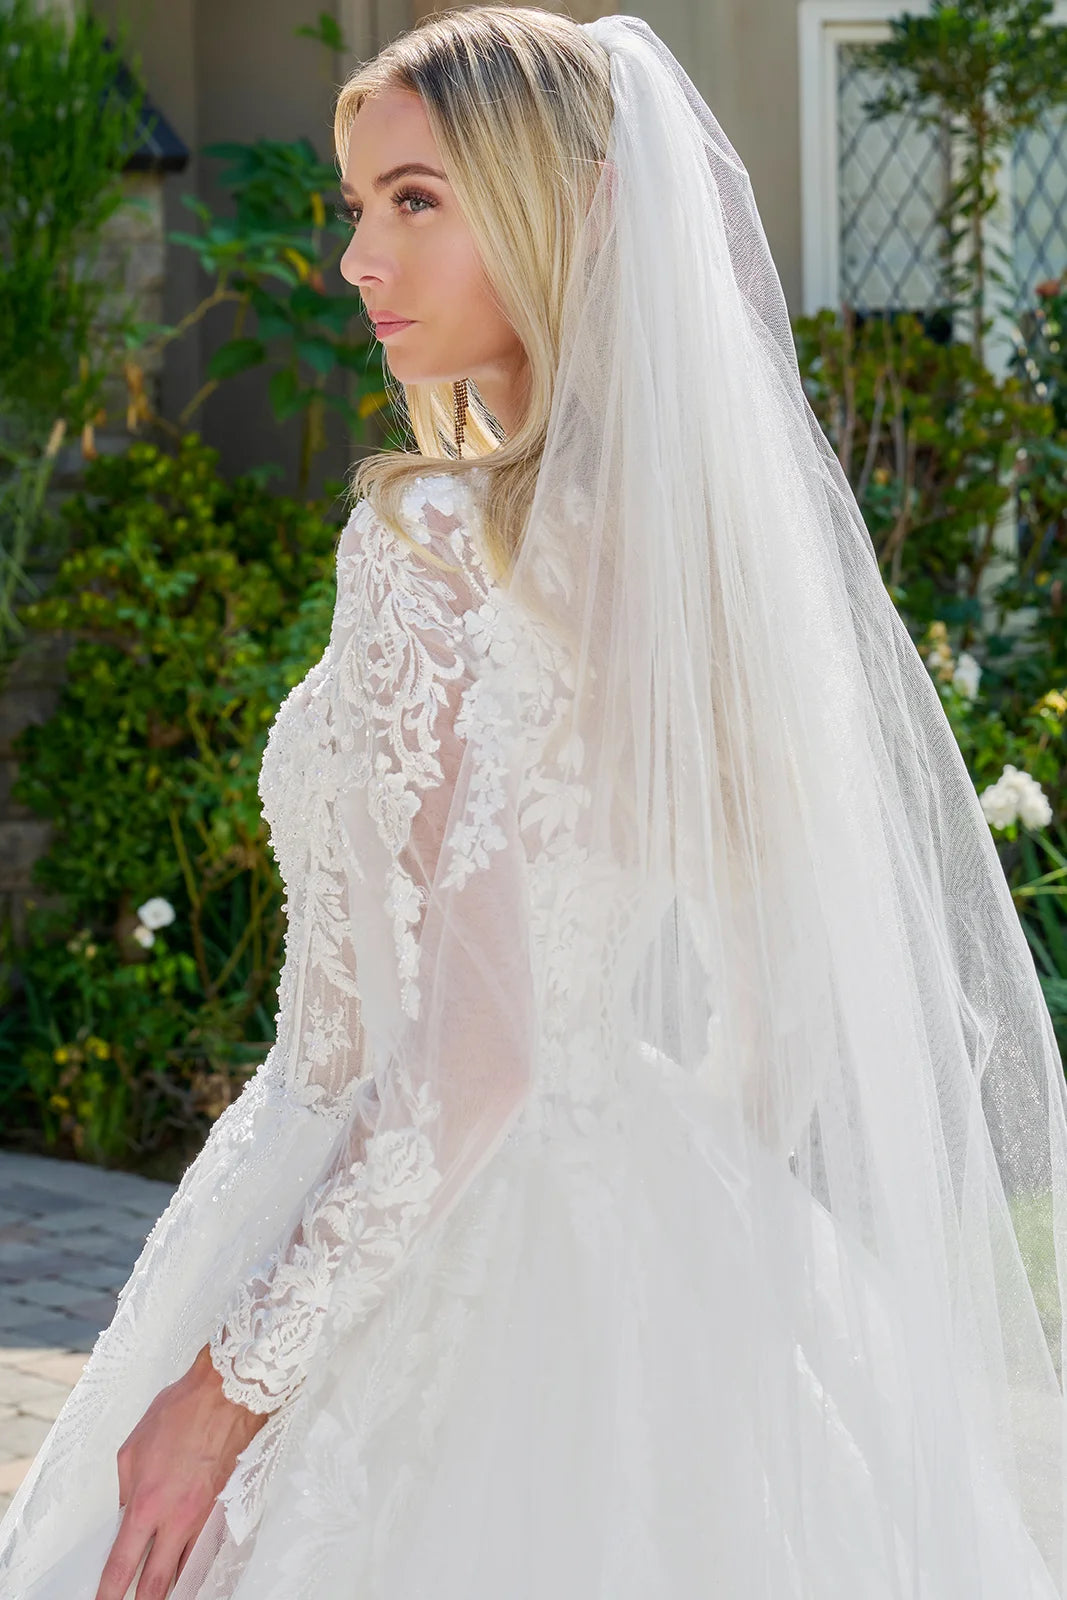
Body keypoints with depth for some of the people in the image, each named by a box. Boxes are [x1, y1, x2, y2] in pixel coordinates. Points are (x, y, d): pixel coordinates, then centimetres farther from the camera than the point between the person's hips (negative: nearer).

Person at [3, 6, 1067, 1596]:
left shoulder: (432, 538, -18)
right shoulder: (725, 524, 5)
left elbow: (470, 1059, -22)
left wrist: (229, 1379, -18)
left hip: (434, 1275, -8)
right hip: (675, 1235, 8)